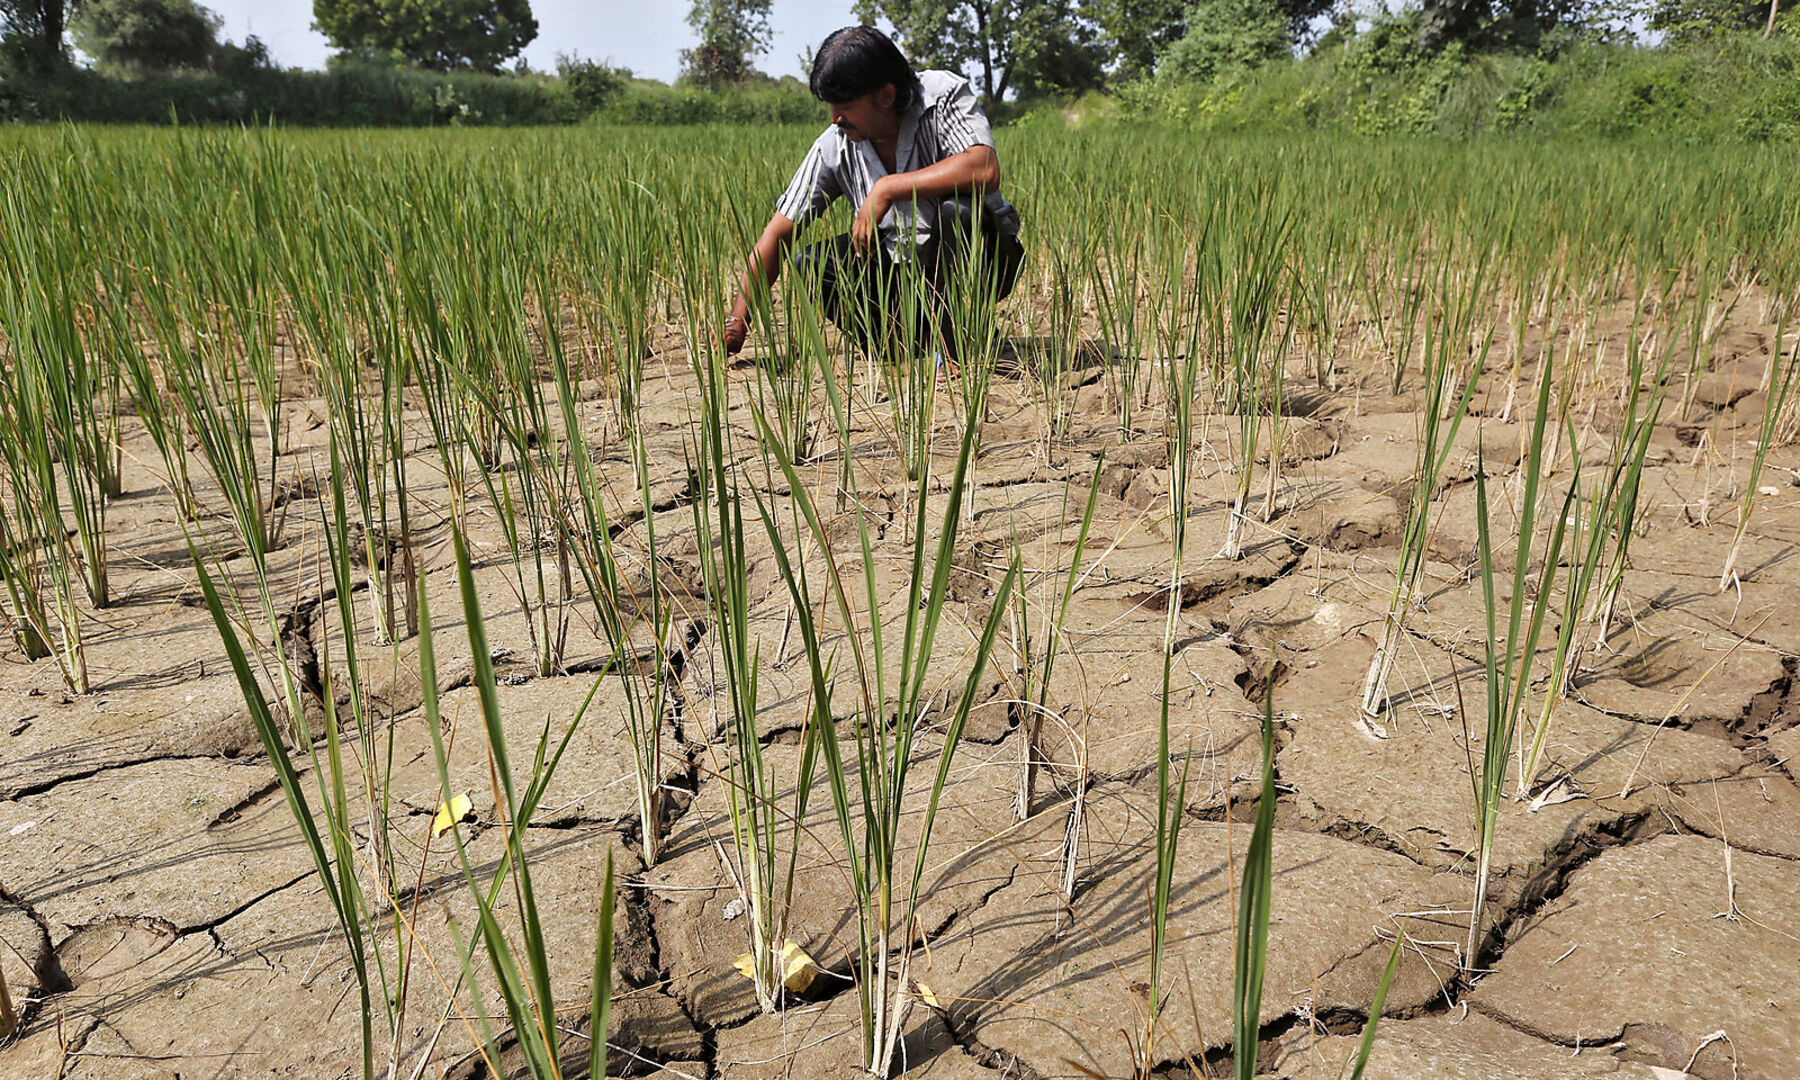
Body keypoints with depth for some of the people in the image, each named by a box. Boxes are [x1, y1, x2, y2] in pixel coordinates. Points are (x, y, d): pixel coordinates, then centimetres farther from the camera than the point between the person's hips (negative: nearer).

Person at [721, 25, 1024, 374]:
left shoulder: (945, 95, -16)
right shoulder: (834, 146, -7)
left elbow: (985, 170, -35)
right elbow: (779, 231, -6)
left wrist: (886, 188, -34)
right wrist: (737, 320, -14)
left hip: (978, 258, -4)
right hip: (906, 269, 4)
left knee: (957, 208, -36)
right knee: (812, 265, -16)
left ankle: (955, 346, -19)